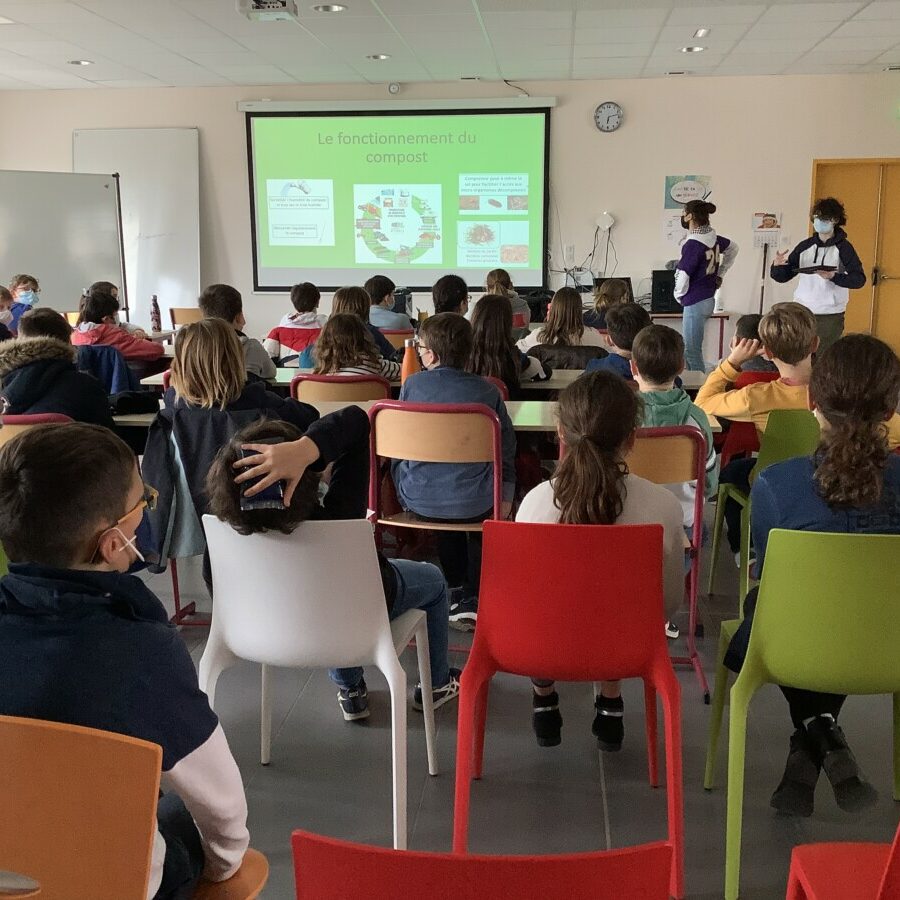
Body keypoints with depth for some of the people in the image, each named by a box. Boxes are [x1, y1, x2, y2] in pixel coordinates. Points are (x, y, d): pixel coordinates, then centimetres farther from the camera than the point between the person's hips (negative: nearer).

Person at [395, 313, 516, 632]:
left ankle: (455, 592, 38)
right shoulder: (487, 390, -3)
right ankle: (473, 599, 22)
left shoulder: (412, 384, -3)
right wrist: (506, 495, 17)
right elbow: (507, 447, 4)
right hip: (474, 504, -2)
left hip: (418, 498, 2)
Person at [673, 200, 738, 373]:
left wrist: (679, 296, -1)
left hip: (695, 302, -9)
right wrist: (720, 274, 24)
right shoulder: (713, 238, 6)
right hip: (709, 299, 9)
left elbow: (682, 274, -19)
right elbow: (733, 249, 25)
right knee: (689, 348, 17)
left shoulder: (693, 244, -19)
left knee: (692, 351, -3)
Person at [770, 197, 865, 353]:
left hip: (830, 315, -3)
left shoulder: (843, 247, -3)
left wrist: (834, 276, -29)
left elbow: (859, 279, -13)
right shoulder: (805, 246, 8)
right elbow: (782, 277, 9)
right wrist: (777, 265, -13)